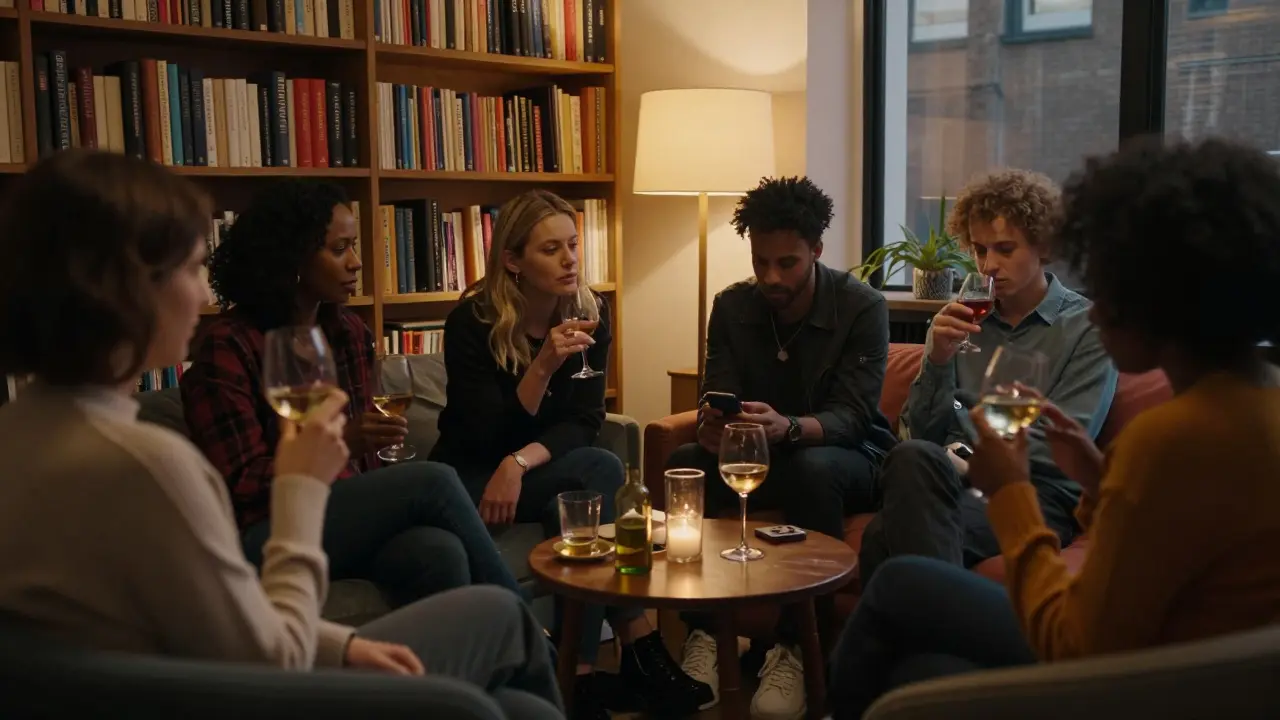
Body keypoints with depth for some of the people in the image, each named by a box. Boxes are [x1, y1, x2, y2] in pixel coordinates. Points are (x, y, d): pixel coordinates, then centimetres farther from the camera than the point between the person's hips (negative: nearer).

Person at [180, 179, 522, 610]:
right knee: (433, 481, -25)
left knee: (439, 552, -30)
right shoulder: (227, 346, -9)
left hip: (350, 515, 5)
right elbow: (241, 485, -11)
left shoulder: (350, 332, 11)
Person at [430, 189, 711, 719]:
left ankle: (582, 674, -20)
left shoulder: (589, 313, -5)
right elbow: (487, 437, -21)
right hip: (469, 477, -4)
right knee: (603, 470, -28)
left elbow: (584, 422, -9)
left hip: (537, 474, 4)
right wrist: (543, 366, -33)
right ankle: (640, 654, -22)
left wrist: (520, 464, -27)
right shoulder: (472, 320, -17)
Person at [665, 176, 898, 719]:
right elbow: (715, 401, -9)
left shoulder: (863, 308, -15)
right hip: (760, 457, 4)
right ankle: (703, 631, -15)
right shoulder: (731, 307, -3)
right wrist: (713, 427, -35)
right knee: (682, 463, -24)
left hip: (848, 459, -4)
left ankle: (794, 647, -27)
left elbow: (849, 418, -24)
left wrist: (787, 428, -46)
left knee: (812, 468, -38)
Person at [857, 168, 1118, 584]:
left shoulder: (1087, 327, 6)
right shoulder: (961, 320, 17)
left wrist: (971, 459, -11)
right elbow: (923, 434, 11)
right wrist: (937, 359, -3)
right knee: (914, 457, -35)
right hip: (957, 481, 4)